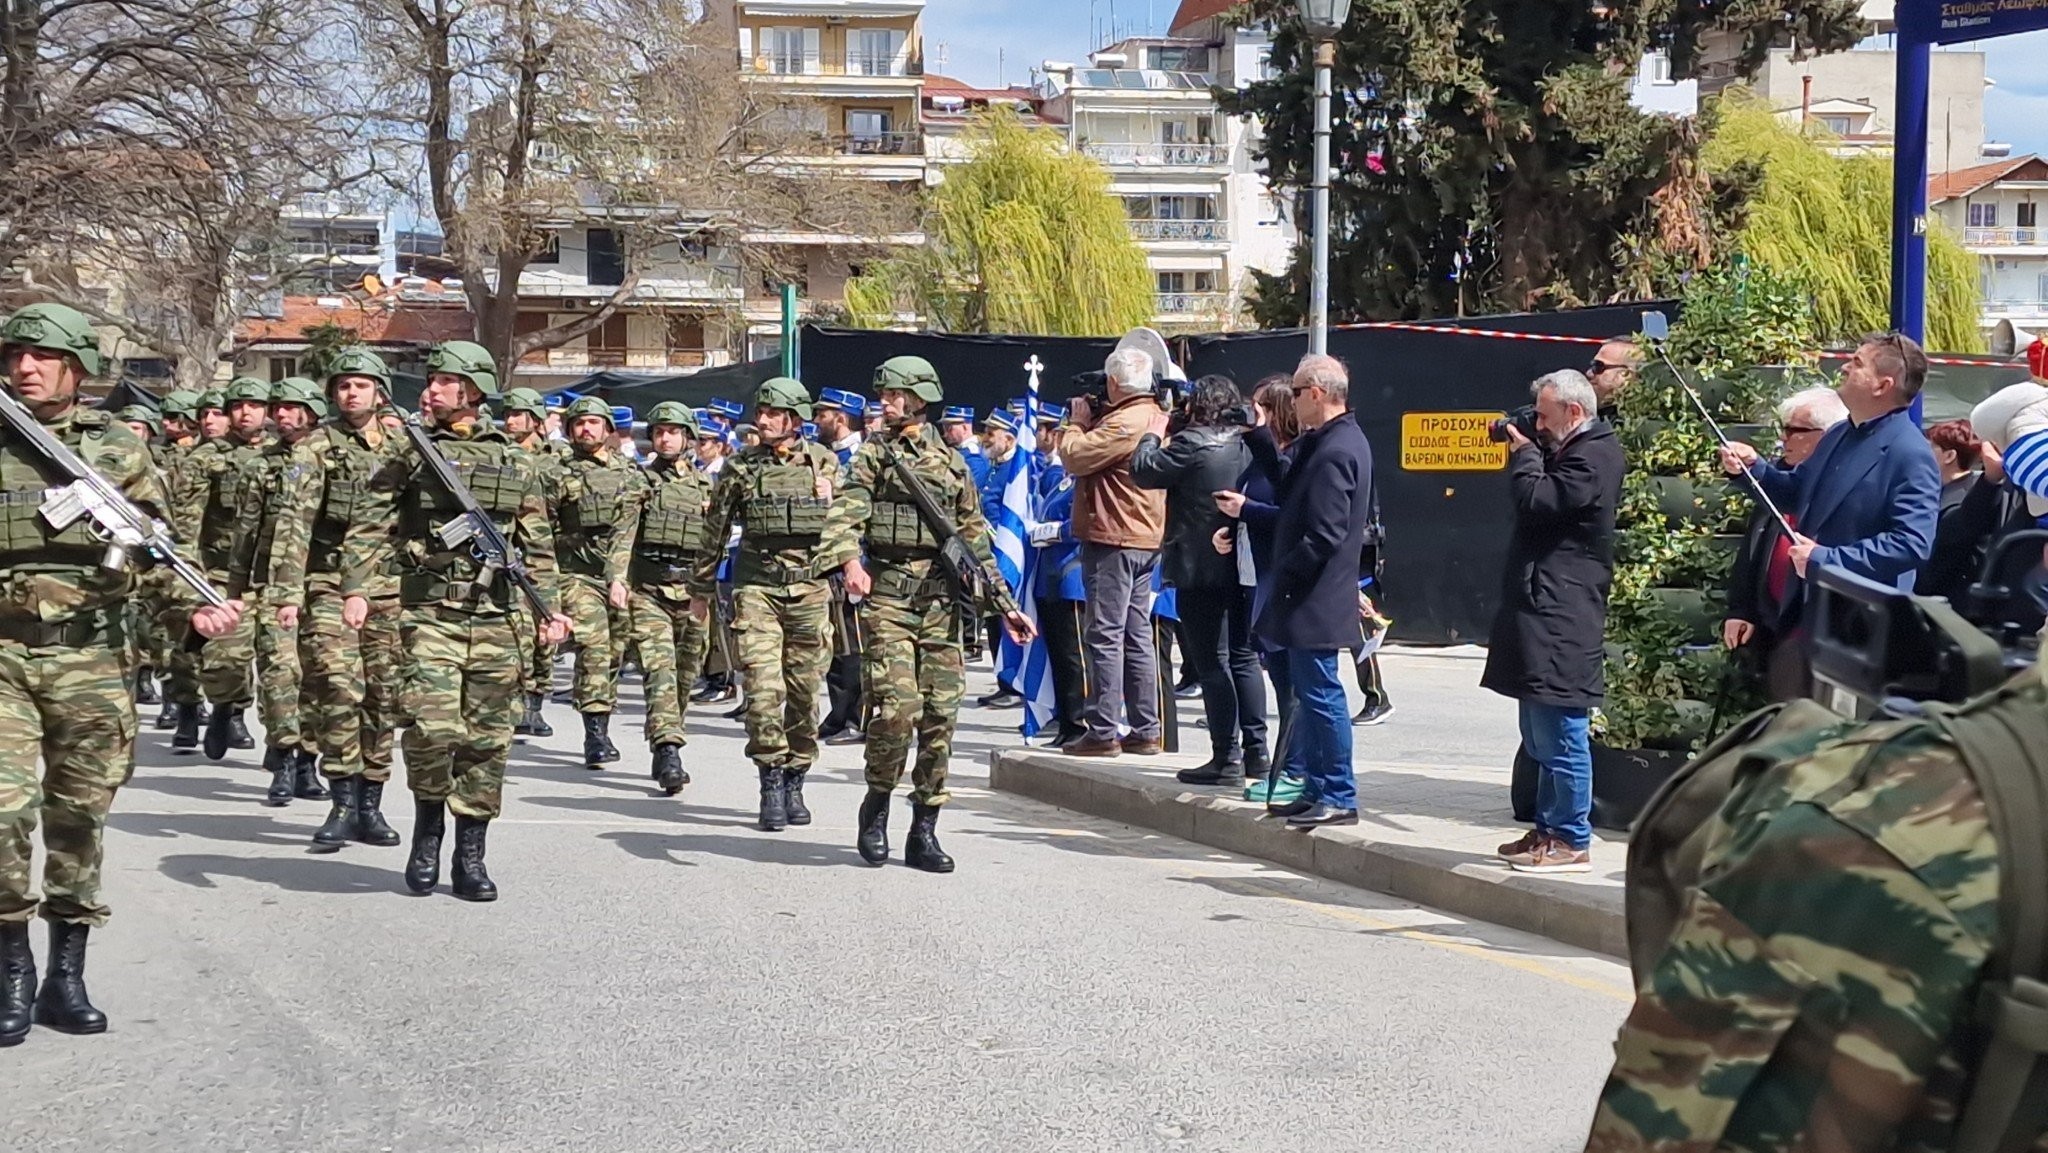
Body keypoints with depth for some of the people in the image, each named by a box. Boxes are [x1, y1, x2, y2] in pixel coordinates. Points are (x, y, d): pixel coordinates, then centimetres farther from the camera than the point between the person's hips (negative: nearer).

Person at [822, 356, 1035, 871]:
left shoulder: (952, 463, 16)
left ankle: (924, 832, 10)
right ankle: (877, 804, 10)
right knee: (896, 707, -15)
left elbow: (976, 541, 19)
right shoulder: (873, 455, 7)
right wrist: (848, 559, -32)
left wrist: (1006, 606, 15)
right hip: (887, 595, -3)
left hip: (942, 601, 3)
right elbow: (844, 513, -11)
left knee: (940, 716, 1)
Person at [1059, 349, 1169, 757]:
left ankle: (1103, 731, -5)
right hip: (1146, 540, 10)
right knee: (1137, 636, 12)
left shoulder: (1124, 423, -18)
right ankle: (1146, 731, 15)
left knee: (1105, 635, -6)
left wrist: (1078, 422, -2)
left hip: (1113, 540, -10)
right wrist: (1093, 420, 8)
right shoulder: (1156, 418, 14)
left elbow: (1074, 457, -18)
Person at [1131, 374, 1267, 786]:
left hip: (1201, 568, -7)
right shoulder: (1249, 444, 6)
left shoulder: (1191, 443, -14)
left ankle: (1227, 758, -2)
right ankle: (1255, 751, 17)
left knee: (1212, 663, -2)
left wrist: (1151, 436, 10)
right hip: (1245, 567, 7)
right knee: (1244, 658, 14)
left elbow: (1145, 471, -8)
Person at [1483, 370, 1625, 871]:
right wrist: (1527, 452, 8)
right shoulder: (1576, 453, 18)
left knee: (1560, 735, -8)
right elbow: (1540, 502, 21)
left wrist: (1522, 453, -5)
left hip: (1561, 618, -11)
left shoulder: (1593, 457, -14)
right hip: (1542, 610, 11)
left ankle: (1571, 841, -3)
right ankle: (1549, 829, 24)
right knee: (1542, 735, 16)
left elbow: (1537, 501, -21)